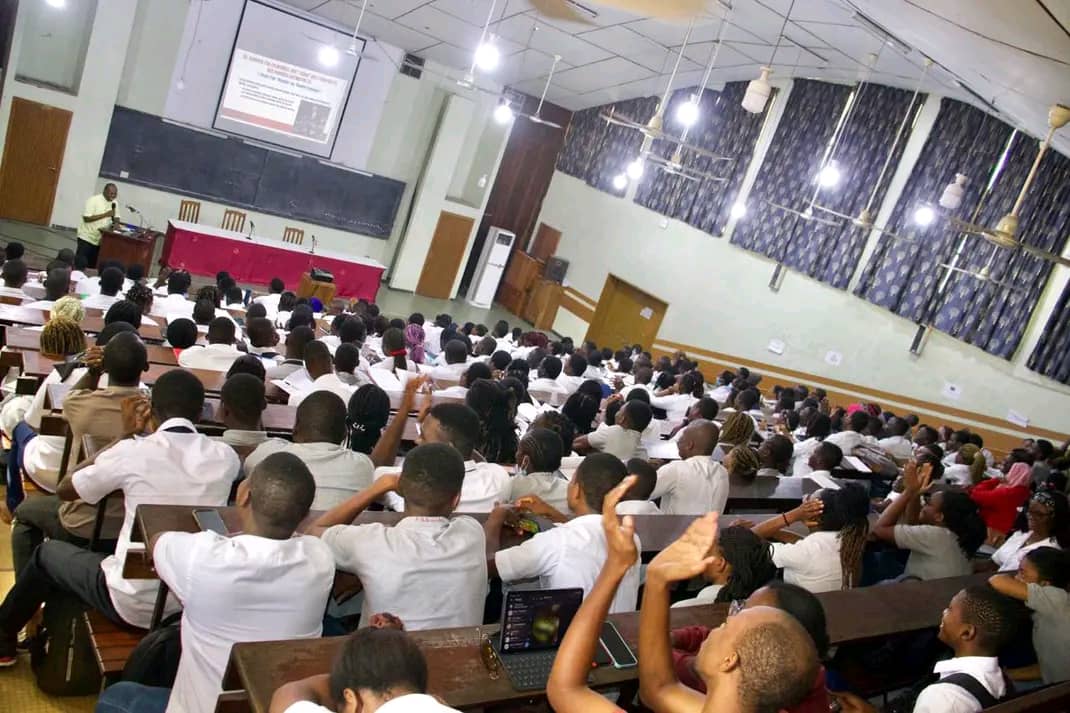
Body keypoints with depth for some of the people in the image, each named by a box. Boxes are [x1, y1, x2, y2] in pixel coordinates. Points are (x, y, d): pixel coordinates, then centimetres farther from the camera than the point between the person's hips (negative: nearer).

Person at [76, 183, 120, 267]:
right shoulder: (93, 200, -13)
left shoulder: (114, 203, 6)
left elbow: (117, 217, 13)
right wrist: (105, 215, -22)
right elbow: (86, 218, -19)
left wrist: (116, 223, -11)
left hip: (101, 240, 6)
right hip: (87, 238, -5)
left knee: (93, 265, 9)